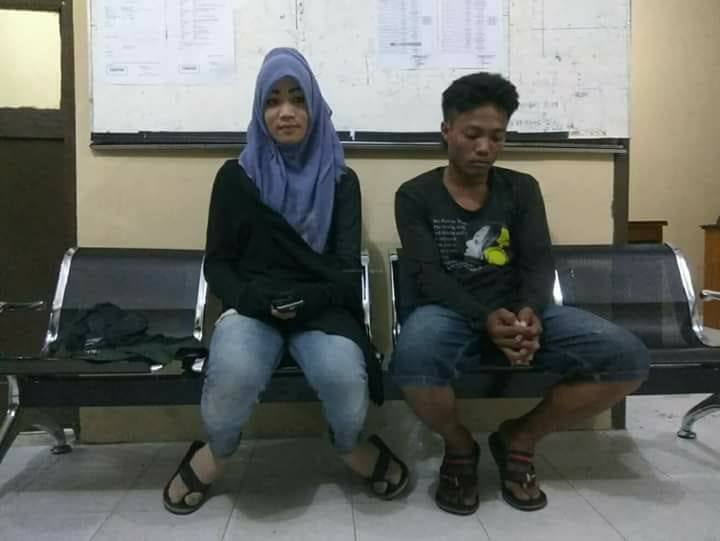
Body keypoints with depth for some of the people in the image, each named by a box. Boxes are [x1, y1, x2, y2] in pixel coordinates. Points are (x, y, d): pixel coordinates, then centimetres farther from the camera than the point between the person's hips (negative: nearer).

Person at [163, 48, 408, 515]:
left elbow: (347, 268, 3)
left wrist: (303, 301, -16)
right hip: (251, 308, 0)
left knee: (343, 376, -33)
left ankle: (352, 446, 5)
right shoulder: (237, 176, 6)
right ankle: (215, 452, 2)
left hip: (322, 309, 1)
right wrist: (253, 299, -14)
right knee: (234, 373, -35)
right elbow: (217, 264, 7)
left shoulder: (341, 180, 8)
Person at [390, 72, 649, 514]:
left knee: (628, 357, -19)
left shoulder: (522, 188, 12)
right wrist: (486, 319, -27)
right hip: (451, 313, -3)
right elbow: (427, 275, -9)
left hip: (520, 311, 3)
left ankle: (518, 440, 4)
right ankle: (461, 449, -3)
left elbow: (539, 262, 1)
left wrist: (530, 311, -23)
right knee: (414, 358, -40)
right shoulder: (415, 195, 2)